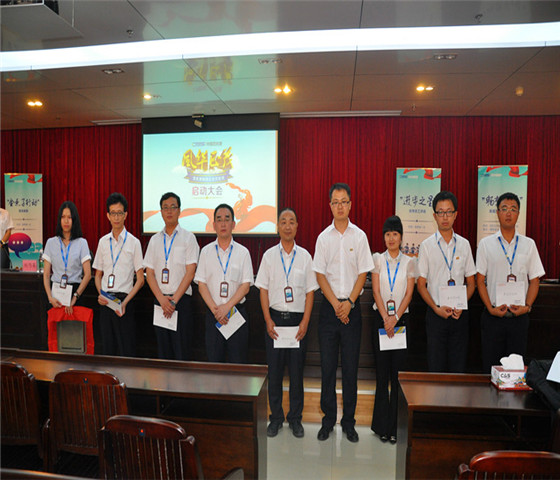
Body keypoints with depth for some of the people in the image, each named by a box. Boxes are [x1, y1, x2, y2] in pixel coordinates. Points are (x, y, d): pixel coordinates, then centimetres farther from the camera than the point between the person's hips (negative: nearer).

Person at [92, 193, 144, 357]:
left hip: (124, 301, -4)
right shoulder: (103, 242, 10)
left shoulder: (133, 242, -3)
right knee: (108, 347, 12)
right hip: (105, 301, 4)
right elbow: (98, 274, 16)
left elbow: (140, 279, -3)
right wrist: (100, 294, -2)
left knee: (126, 348, -2)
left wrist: (125, 301, -13)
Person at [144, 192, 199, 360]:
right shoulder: (155, 240, 11)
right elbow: (149, 273, 7)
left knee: (182, 351, -2)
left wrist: (174, 300, -12)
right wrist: (162, 299, -7)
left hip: (181, 300, -4)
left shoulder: (188, 238, 0)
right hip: (159, 300, 4)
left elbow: (190, 272, -6)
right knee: (163, 350, 10)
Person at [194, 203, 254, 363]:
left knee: (238, 361, 1)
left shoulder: (243, 252, 2)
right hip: (213, 313, 1)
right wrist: (215, 309, -9)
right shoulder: (206, 251, 6)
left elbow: (246, 286, -3)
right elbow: (202, 285, 2)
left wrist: (227, 307, -13)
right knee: (214, 360, 6)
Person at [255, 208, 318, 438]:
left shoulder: (305, 256, 2)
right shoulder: (269, 255, 3)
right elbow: (263, 289, 3)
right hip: (275, 317, 0)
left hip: (298, 319, 0)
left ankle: (295, 418, 23)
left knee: (296, 370, 7)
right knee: (274, 369, 7)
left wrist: (305, 322, -6)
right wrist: (268, 320, -5)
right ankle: (276, 417, 23)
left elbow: (310, 291, 2)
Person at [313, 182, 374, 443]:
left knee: (351, 366, 5)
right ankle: (328, 419, 19)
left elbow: (363, 273, 1)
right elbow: (320, 275, 1)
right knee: (328, 365, 6)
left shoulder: (359, 236, 2)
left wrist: (349, 303, -10)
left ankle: (348, 422, 19)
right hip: (329, 306, 1)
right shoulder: (323, 237, 3)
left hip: (352, 306, 0)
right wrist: (336, 304, -7)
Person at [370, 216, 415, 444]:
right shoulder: (377, 259, 6)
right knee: (382, 372, 3)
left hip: (401, 320, 0)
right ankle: (382, 426, 14)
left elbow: (409, 293, 0)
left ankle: (394, 427, 10)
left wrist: (395, 317, -11)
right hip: (380, 319, 0)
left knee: (398, 372, -1)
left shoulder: (409, 262, 6)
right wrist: (385, 318, -10)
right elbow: (376, 291, 0)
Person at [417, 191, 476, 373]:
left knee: (459, 365, 7)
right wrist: (437, 308, -11)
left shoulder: (464, 244, 6)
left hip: (460, 314, 2)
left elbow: (471, 283, 10)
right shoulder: (427, 245, 0)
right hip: (436, 314, -2)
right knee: (436, 366, 3)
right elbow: (421, 285, 1)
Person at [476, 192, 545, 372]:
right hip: (493, 316, -1)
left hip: (519, 316, 1)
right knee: (490, 366, 4)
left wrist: (527, 306, -8)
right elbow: (480, 280, 1)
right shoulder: (486, 244, 2)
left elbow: (534, 280, 7)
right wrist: (491, 308, -9)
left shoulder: (528, 244, 6)